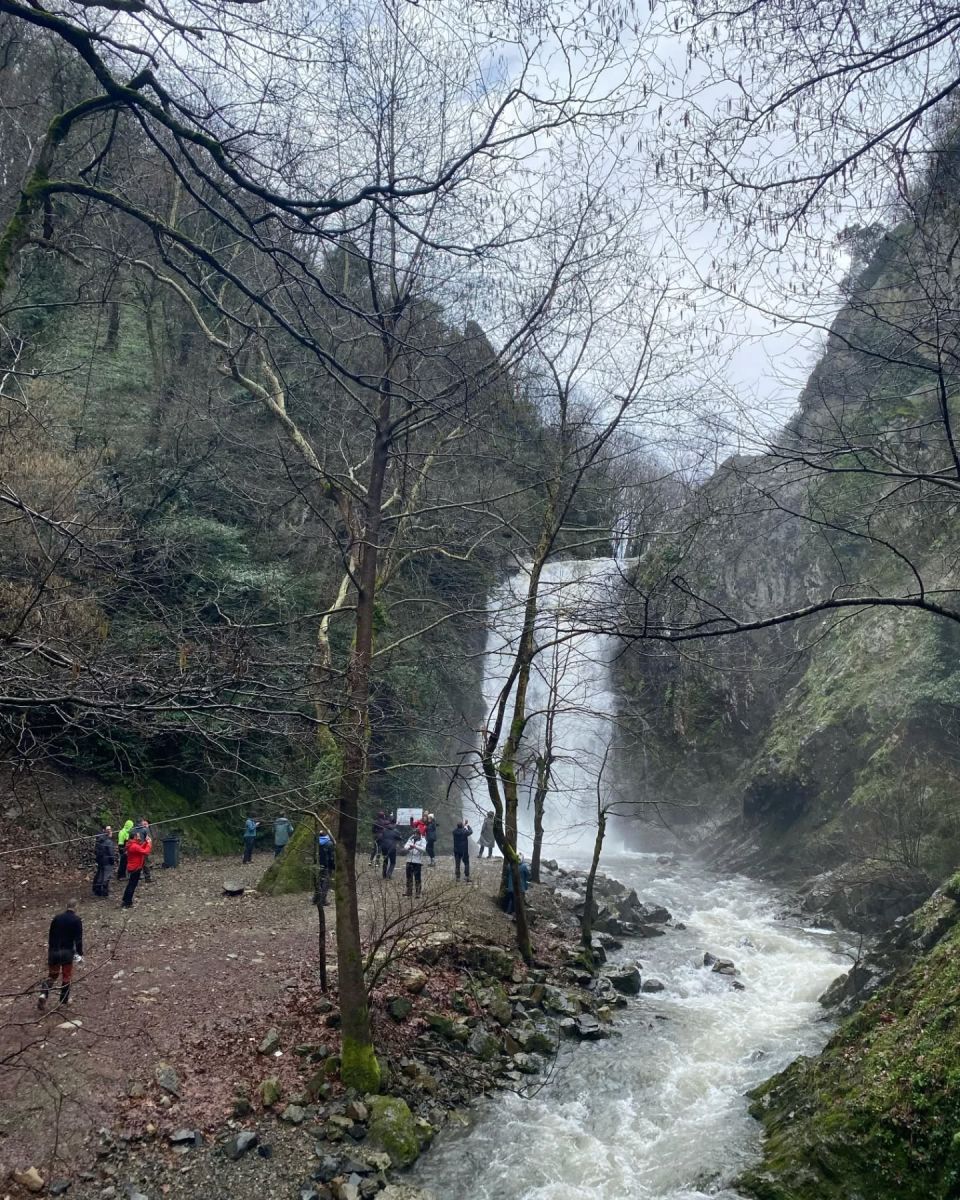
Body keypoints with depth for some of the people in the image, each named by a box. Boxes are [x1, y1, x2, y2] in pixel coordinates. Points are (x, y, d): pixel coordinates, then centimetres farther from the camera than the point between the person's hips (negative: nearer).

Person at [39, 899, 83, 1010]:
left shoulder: (57, 918, 6)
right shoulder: (76, 920, -8)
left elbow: (51, 936, 13)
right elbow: (78, 938, -11)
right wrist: (80, 953, -3)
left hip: (54, 951, 3)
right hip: (67, 951, -3)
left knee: (52, 975, 15)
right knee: (66, 976, 12)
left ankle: (44, 993, -7)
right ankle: (64, 999, 19)